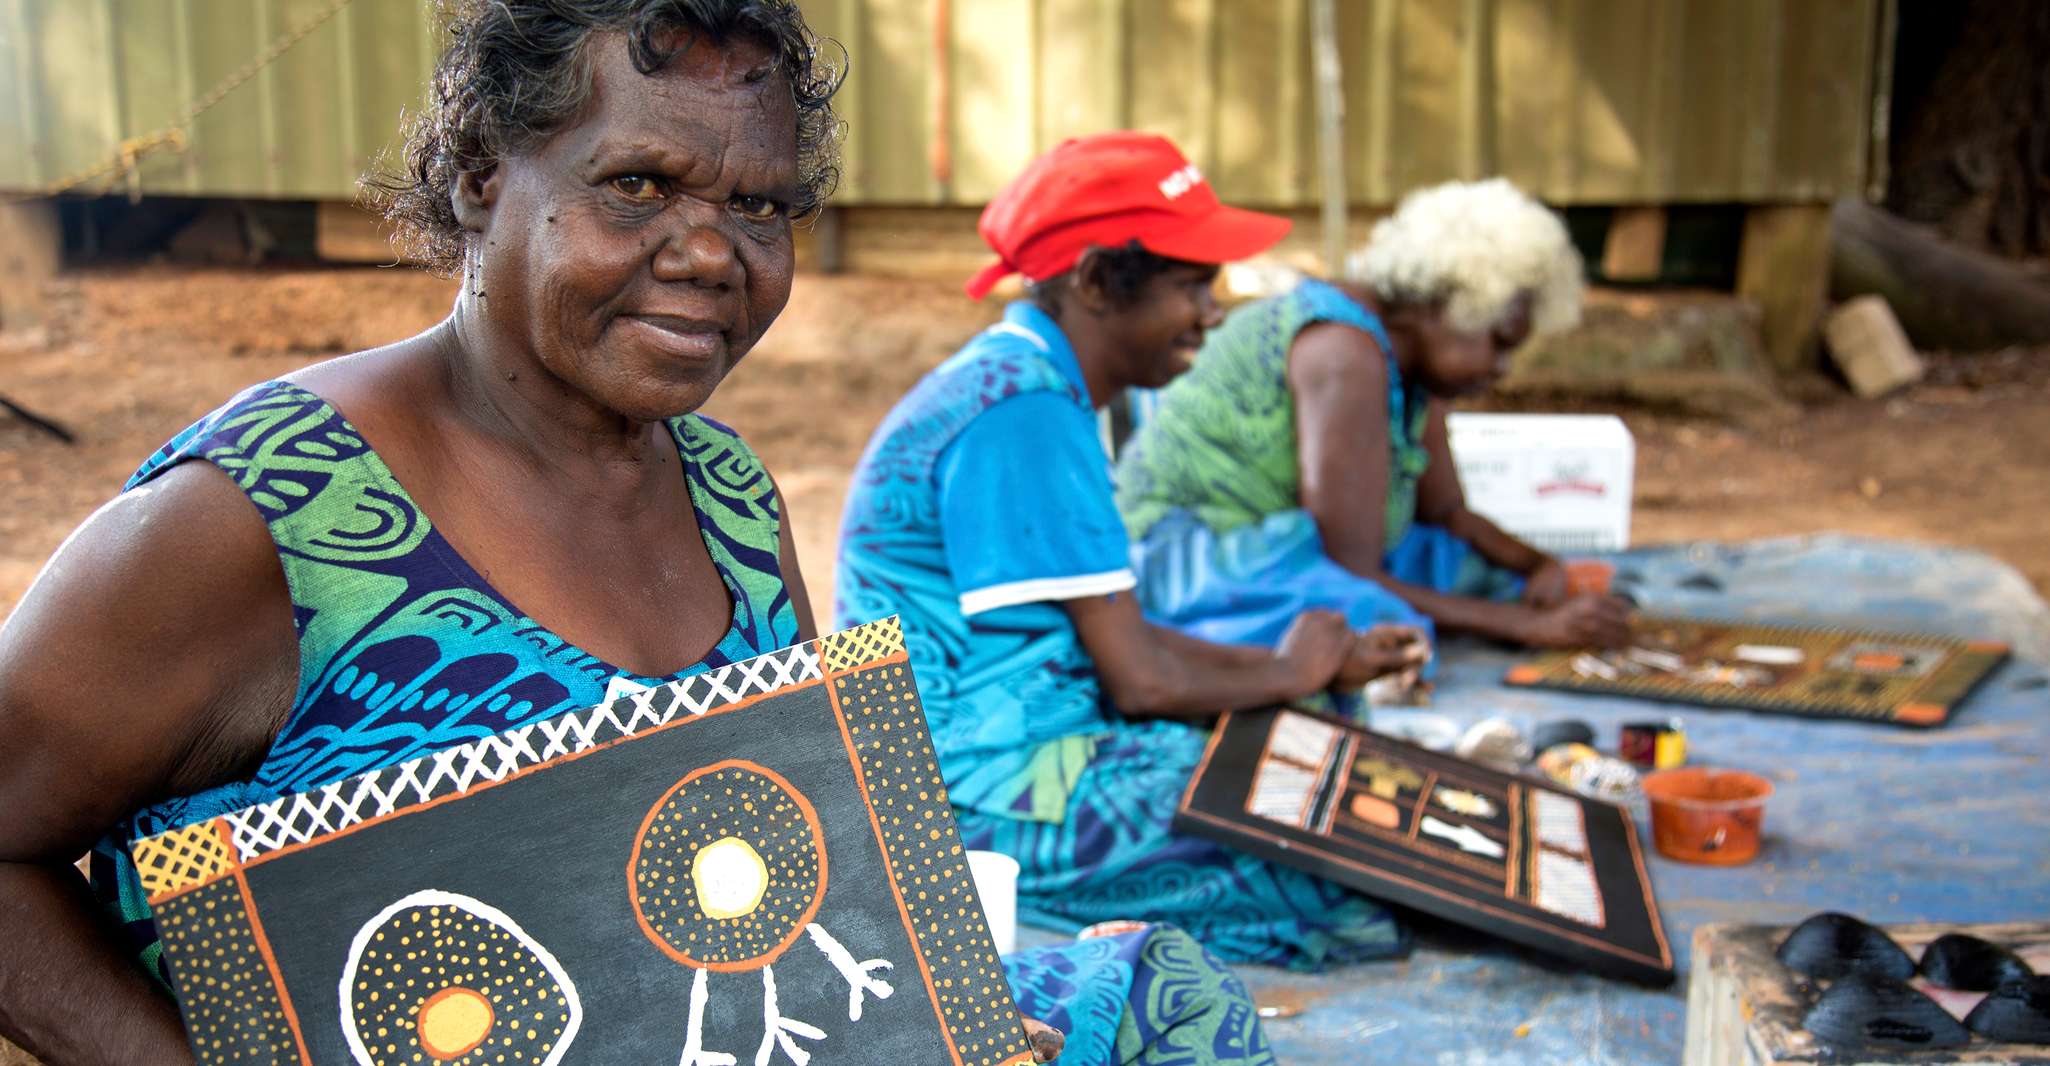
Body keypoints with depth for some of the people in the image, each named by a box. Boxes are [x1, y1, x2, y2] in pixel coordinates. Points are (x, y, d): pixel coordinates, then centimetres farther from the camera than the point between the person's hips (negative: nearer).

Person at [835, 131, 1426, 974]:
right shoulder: (1024, 413, -19)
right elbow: (1139, 680, -20)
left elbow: (1113, 636, 15)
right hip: (985, 797, -10)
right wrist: (1290, 672, 0)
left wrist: (1321, 665, 8)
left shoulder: (1026, 382, 13)